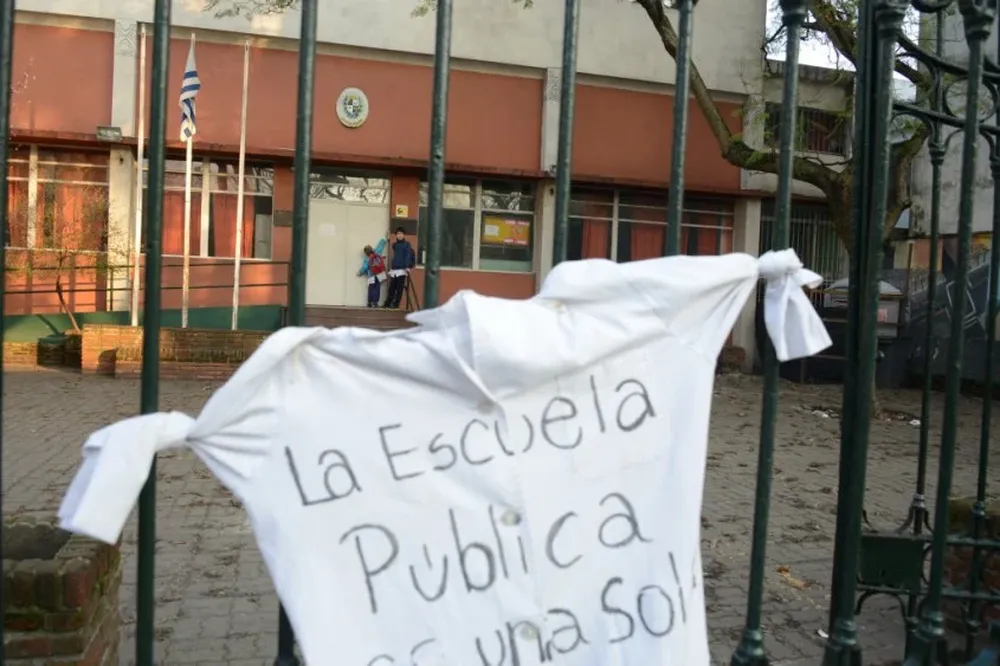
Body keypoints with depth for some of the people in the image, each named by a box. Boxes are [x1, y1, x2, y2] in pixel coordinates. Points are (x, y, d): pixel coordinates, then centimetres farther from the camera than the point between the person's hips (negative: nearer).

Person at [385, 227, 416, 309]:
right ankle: (387, 304, 12)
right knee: (391, 288, 6)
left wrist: (407, 266, -22)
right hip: (394, 270, 5)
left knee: (399, 289, -4)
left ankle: (395, 304, 0)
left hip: (402, 269, -5)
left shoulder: (407, 244, -1)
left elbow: (408, 256, -11)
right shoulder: (394, 245, 16)